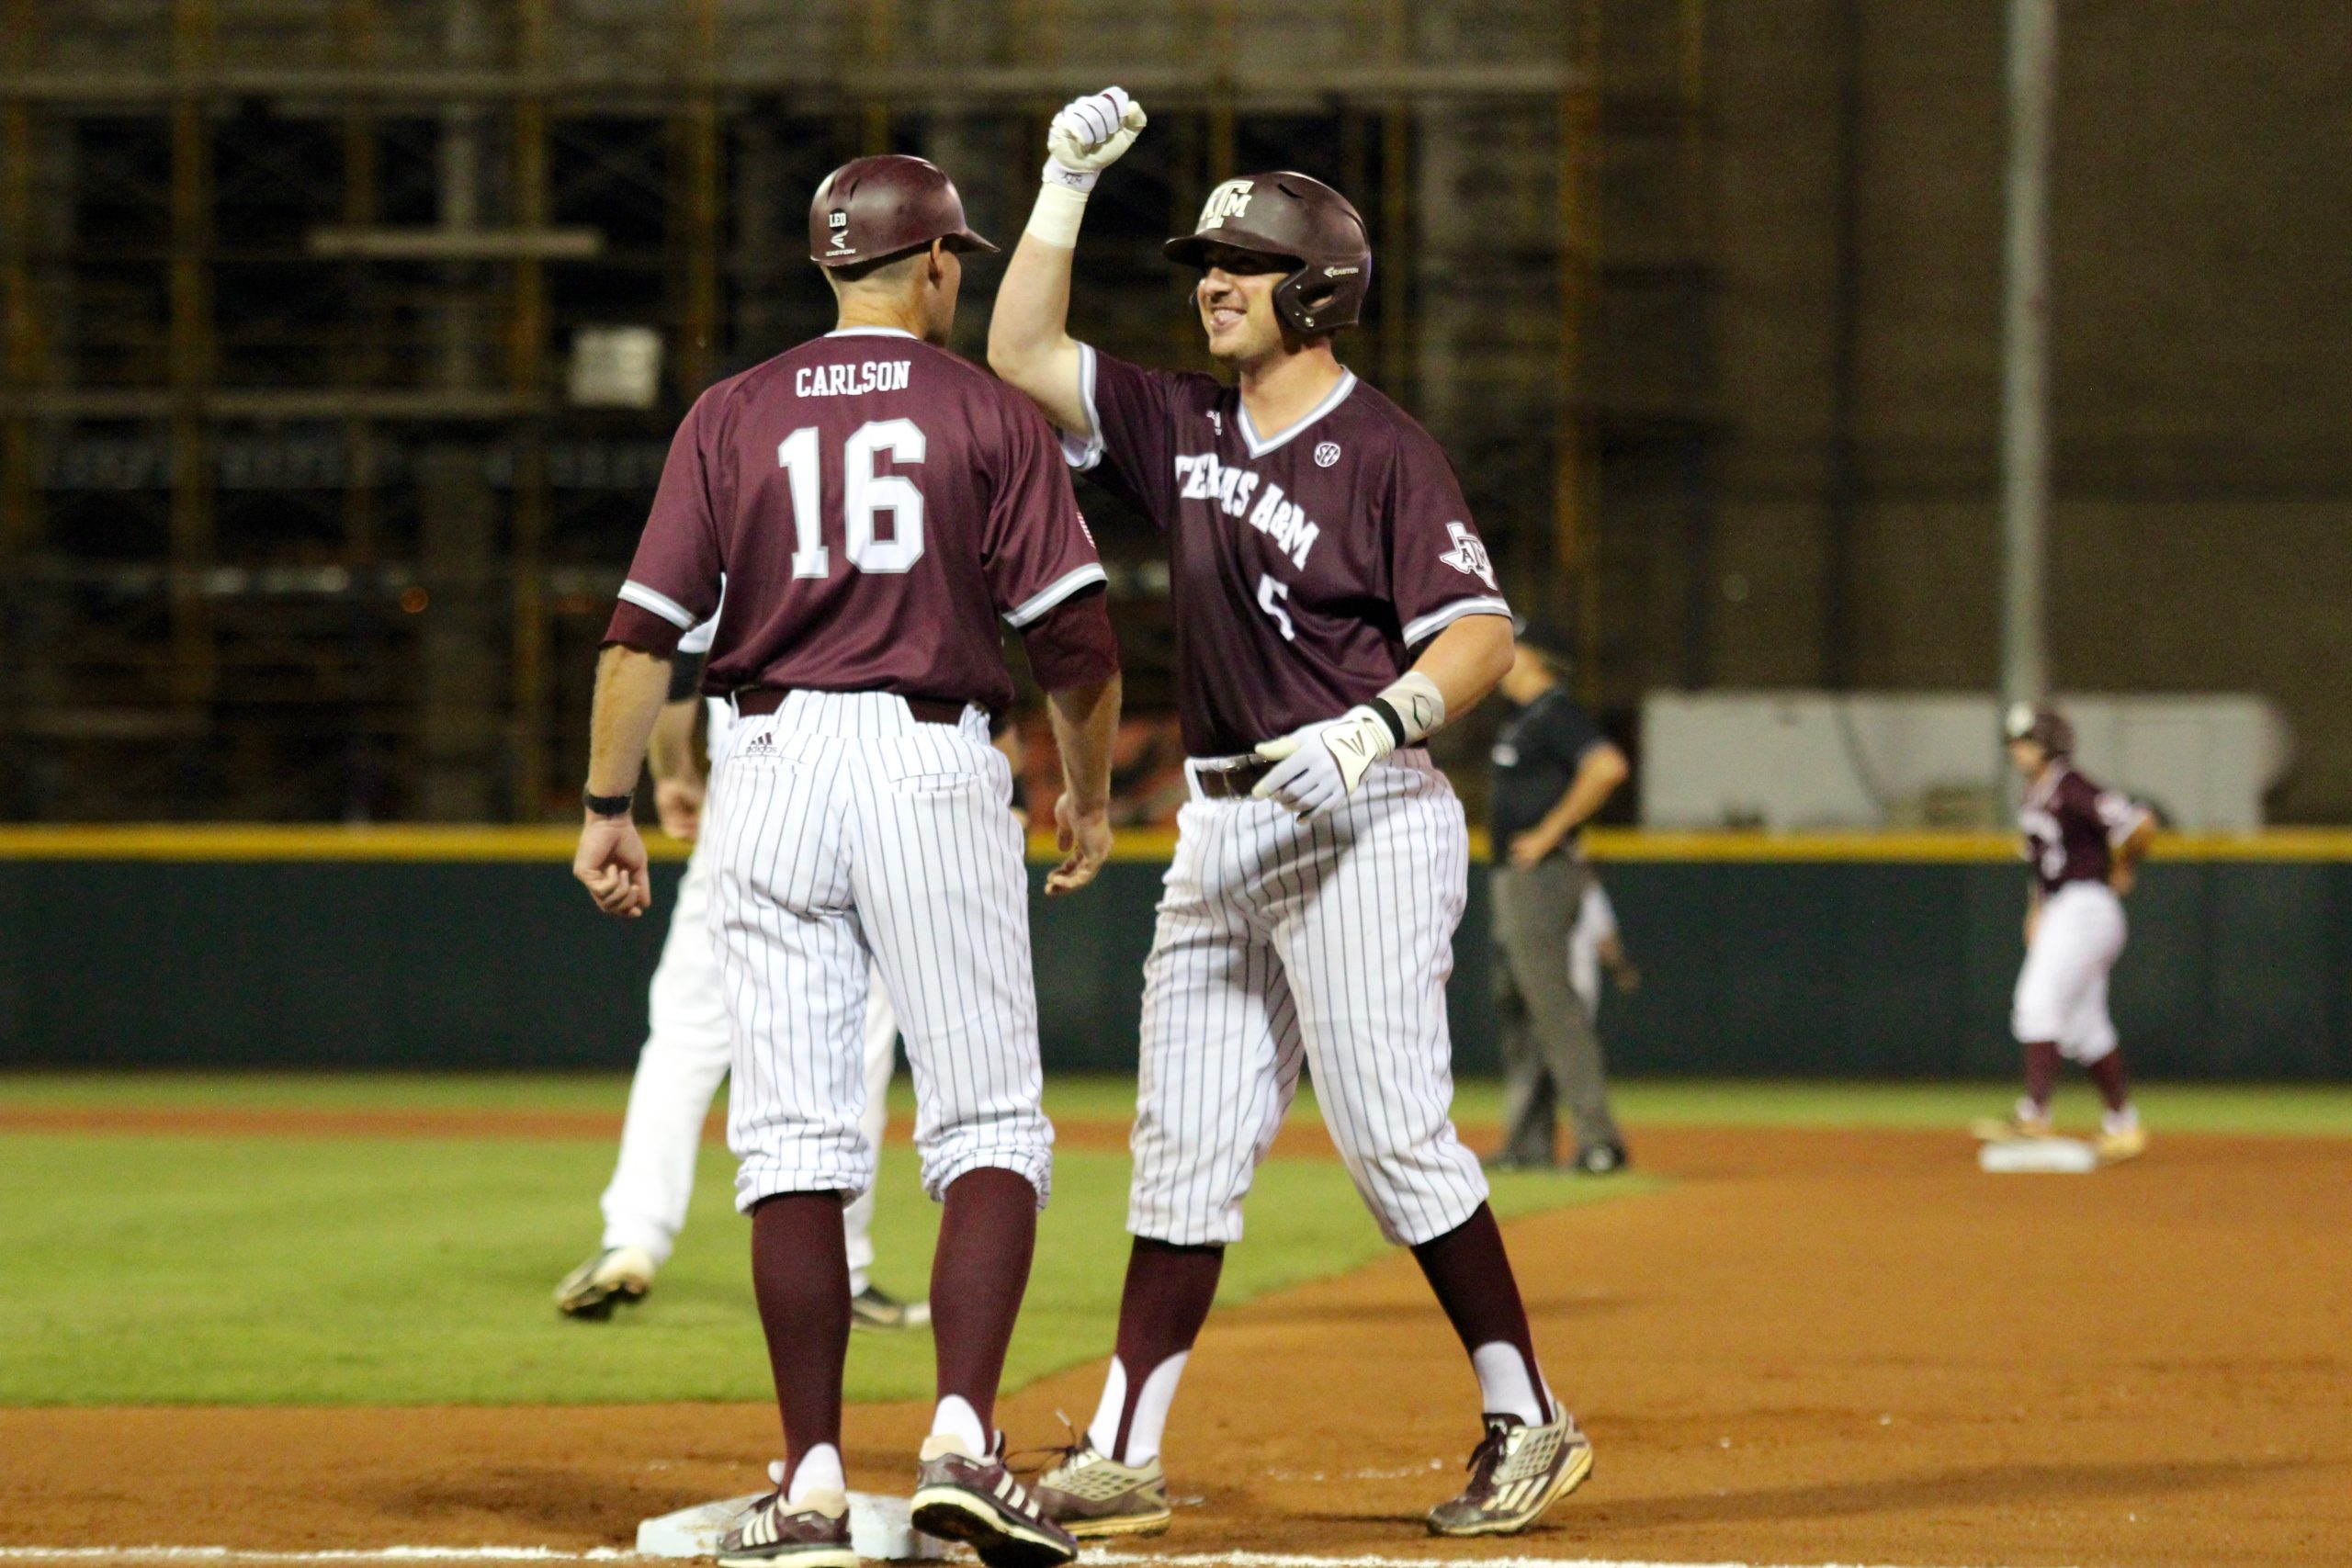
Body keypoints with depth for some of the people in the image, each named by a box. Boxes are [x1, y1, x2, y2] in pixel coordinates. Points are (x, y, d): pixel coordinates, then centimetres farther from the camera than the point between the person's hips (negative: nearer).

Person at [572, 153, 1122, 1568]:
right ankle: (964, 1440, -16)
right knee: (990, 1130, 1)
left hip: (774, 771, 2)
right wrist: (1090, 798, 13)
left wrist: (609, 805, 7)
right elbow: (1077, 638, -1)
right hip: (937, 768, -2)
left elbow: (646, 629, 2)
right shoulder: (991, 415, 3)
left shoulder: (734, 416, 8)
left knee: (796, 1138, 3)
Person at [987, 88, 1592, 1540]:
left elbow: (1481, 630, -15)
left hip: (1357, 824, -7)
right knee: (1186, 1146, 6)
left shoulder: (1381, 449, -9)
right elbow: (1022, 355, 13)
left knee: (1395, 1136, -10)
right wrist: (1070, 182, 7)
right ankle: (1124, 1456, 6)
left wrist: (1378, 724, -31)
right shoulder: (1186, 427, 12)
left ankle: (1529, 1422, 0)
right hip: (1220, 831, 8)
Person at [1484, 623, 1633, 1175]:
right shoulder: (1519, 720, 19)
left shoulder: (1555, 714, -13)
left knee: (1550, 1000, -14)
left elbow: (1607, 767, -27)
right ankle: (1528, 1141, 14)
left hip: (1541, 876, -11)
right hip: (1512, 880, 11)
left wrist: (1549, 834, -23)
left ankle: (1597, 1136, -16)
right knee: (1515, 1006, 11)